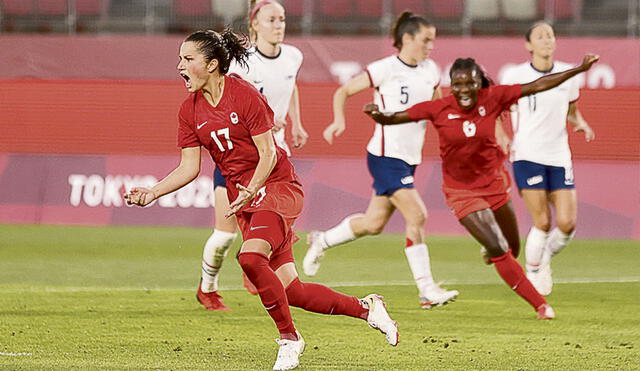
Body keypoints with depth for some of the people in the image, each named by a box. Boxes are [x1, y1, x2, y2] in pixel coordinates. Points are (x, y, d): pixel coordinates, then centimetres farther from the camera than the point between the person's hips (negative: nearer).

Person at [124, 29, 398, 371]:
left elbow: (268, 153, -13)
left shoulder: (245, 95, -13)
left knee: (251, 257, -30)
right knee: (291, 291, -1)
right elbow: (189, 167, 5)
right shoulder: (190, 110, 4)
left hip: (277, 186, -6)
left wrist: (249, 192, -26)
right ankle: (366, 308, 18)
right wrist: (152, 192, -8)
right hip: (241, 196, 6)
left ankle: (289, 338, -14)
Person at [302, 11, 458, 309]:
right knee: (417, 215, -16)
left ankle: (321, 241, 36)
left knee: (374, 223, 12)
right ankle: (427, 290, -13)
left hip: (409, 158, 8)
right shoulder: (386, 69, -11)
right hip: (386, 156, -8)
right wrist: (339, 120, -21)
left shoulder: (429, 70, 8)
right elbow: (344, 91, -5)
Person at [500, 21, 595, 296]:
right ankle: (533, 273, 13)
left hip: (559, 157, 3)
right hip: (527, 156, -3)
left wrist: (581, 124, -1)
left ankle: (545, 259, 24)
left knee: (567, 223, -6)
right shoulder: (515, 76, -4)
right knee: (542, 223, -10)